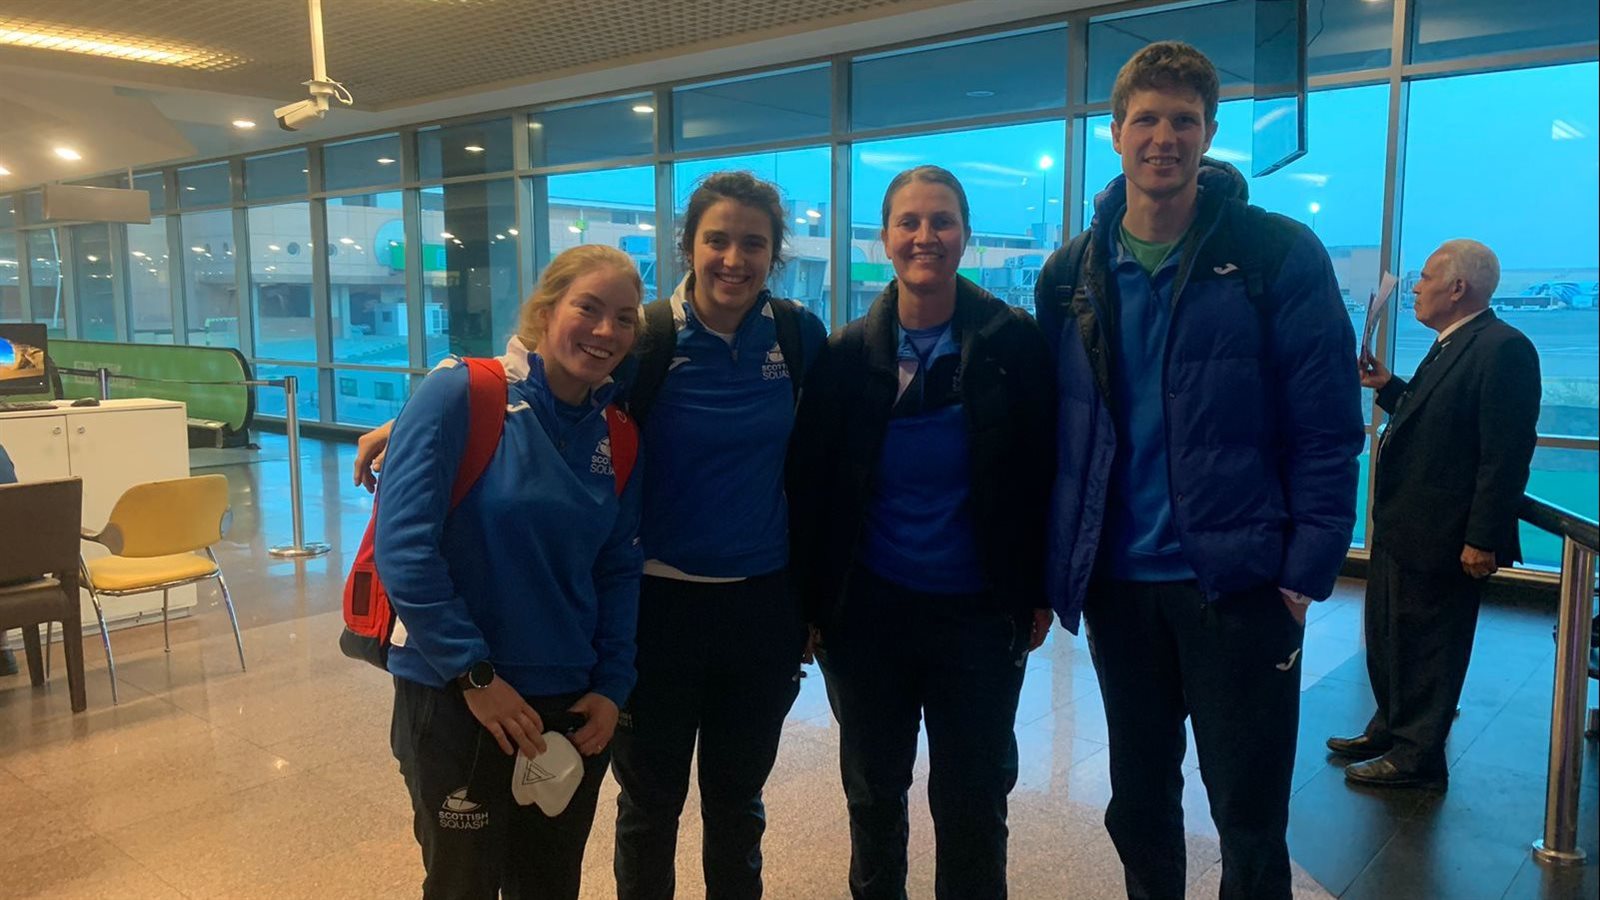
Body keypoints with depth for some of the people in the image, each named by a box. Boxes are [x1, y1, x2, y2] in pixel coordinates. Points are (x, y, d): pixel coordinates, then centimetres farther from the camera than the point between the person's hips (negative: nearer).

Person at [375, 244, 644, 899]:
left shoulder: (616, 436, 3)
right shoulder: (460, 395, -13)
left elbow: (619, 572, 8)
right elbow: (403, 545, -18)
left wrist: (612, 687, -2)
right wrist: (474, 674, -18)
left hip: (572, 707, 5)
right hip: (455, 704, -4)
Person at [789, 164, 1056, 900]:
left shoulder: (1014, 343, -6)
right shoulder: (847, 354, -3)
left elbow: (1040, 476, -1)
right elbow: (810, 485, 0)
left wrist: (1038, 592, -3)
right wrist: (811, 601, -2)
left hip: (979, 613, -1)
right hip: (869, 610, 2)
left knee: (973, 802, 13)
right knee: (872, 794, 18)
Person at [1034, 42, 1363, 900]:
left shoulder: (1280, 256, -6)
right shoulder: (1071, 275, 4)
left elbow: (1326, 432, -7)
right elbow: (1056, 434, 7)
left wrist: (1306, 571, -11)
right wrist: (1056, 566, 2)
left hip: (1239, 580, -3)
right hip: (1117, 582, 4)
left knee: (1250, 814, 7)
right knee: (1138, 799, 18)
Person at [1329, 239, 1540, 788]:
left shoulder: (1504, 349, -18)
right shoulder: (1450, 347, 13)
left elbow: (1507, 453, -22)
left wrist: (1483, 540, -23)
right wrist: (1387, 387, 7)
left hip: (1440, 537, -10)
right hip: (1400, 528, 10)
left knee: (1426, 646, 4)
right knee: (1388, 639, 20)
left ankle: (1417, 756, 19)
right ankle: (1390, 729, 37)